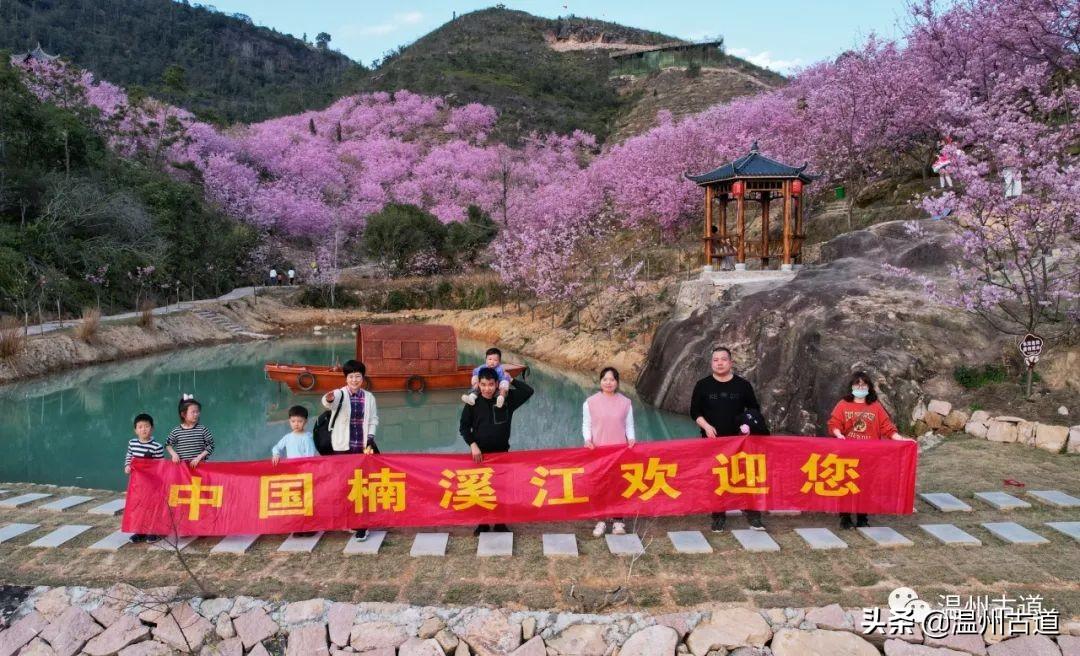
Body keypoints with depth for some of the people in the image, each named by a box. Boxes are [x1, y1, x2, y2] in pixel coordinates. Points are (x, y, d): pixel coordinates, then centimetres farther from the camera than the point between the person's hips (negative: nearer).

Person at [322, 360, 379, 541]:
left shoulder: (369, 397, 6)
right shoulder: (340, 394, -5)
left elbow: (373, 420, 14)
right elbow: (329, 403, -28)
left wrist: (370, 438, -1)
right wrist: (329, 399, -52)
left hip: (363, 446, 2)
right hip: (343, 446, -2)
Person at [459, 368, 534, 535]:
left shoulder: (507, 398, -3)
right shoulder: (473, 403, -5)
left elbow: (529, 391, -5)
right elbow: (463, 427, -2)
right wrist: (473, 445, -14)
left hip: (502, 452, 1)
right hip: (480, 453, -1)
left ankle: (501, 523, 18)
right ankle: (483, 523, 17)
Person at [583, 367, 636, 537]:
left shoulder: (625, 402, 4)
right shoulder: (590, 402, 0)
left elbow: (629, 425, 9)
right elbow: (586, 425, 4)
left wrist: (631, 439, -8)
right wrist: (587, 440, -11)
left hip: (620, 449, 1)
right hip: (598, 450, -1)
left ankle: (618, 520, 11)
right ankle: (602, 520, 9)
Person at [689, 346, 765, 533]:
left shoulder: (743, 384, 2)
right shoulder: (703, 385, 1)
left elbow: (755, 409, 11)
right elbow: (695, 412, 4)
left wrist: (751, 424, -8)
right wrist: (706, 426, -13)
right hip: (712, 440, 0)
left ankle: (753, 516, 6)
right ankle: (718, 518, 13)